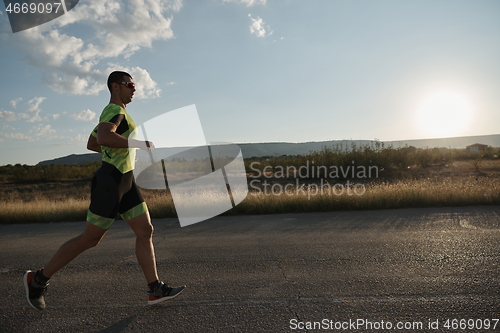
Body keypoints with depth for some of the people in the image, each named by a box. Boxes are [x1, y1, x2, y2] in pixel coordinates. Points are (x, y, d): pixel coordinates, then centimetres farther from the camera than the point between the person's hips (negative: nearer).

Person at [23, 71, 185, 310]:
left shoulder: (112, 113, 20)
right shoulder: (115, 111, -12)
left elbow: (91, 144, 27)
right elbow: (103, 138, -34)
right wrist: (137, 143, -25)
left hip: (125, 182, 10)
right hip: (110, 182, -10)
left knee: (146, 231, 3)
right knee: (90, 239, 0)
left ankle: (156, 290, 5)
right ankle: (38, 279, 18)